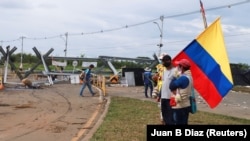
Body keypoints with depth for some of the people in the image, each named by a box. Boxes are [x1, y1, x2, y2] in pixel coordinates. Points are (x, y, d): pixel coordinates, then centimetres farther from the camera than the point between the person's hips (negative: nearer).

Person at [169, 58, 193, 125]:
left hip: (180, 106, -10)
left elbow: (171, 86, -16)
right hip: (185, 105, 10)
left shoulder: (183, 78, -21)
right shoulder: (188, 77, 11)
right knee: (183, 124, 15)